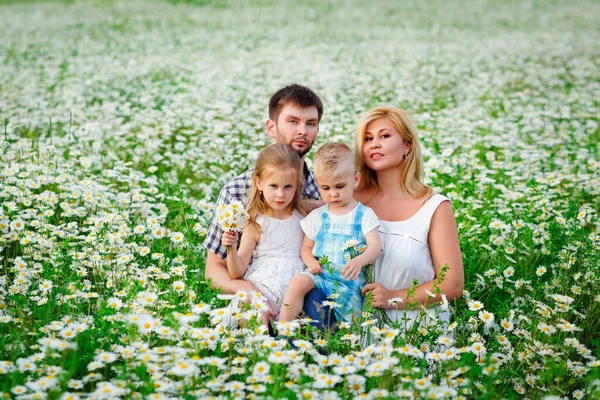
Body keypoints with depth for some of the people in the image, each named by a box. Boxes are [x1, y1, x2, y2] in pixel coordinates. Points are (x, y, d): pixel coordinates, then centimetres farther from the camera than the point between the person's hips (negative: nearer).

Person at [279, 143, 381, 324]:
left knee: (351, 327, -18)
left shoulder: (364, 214, 2)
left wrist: (359, 261, -29)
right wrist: (311, 262, -9)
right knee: (298, 283, -27)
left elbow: (375, 246, -7)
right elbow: (307, 248, 16)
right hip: (320, 274, 2)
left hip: (350, 278, -2)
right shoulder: (317, 216, 10)